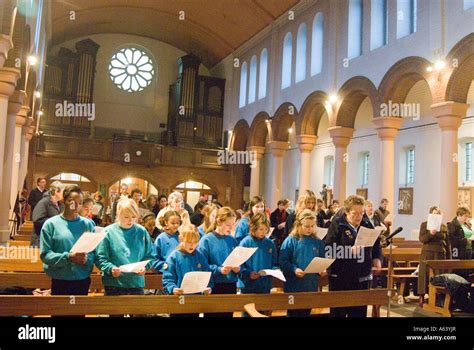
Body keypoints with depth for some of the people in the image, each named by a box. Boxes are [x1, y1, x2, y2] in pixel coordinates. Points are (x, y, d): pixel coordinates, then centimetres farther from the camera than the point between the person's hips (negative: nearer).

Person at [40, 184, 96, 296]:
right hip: (60, 281, -2)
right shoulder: (51, 224, -3)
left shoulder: (88, 224, 5)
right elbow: (45, 254, -8)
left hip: (83, 280, 3)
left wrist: (87, 258, -18)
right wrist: (68, 257, -21)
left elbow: (95, 252, 4)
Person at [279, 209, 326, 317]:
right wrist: (294, 269, -25)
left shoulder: (318, 242, 5)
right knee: (293, 313, 8)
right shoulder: (290, 241, -9)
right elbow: (283, 261, -11)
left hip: (311, 286, 4)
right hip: (293, 287, -4)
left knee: (306, 312, 15)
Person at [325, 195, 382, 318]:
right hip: (341, 278, -4)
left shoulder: (367, 226, 8)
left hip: (363, 278, 5)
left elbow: (376, 246, 19)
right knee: (339, 312, 4)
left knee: (360, 312, 12)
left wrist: (377, 259, 0)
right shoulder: (337, 225, -7)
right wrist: (350, 250, -26)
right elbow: (329, 249, -16)